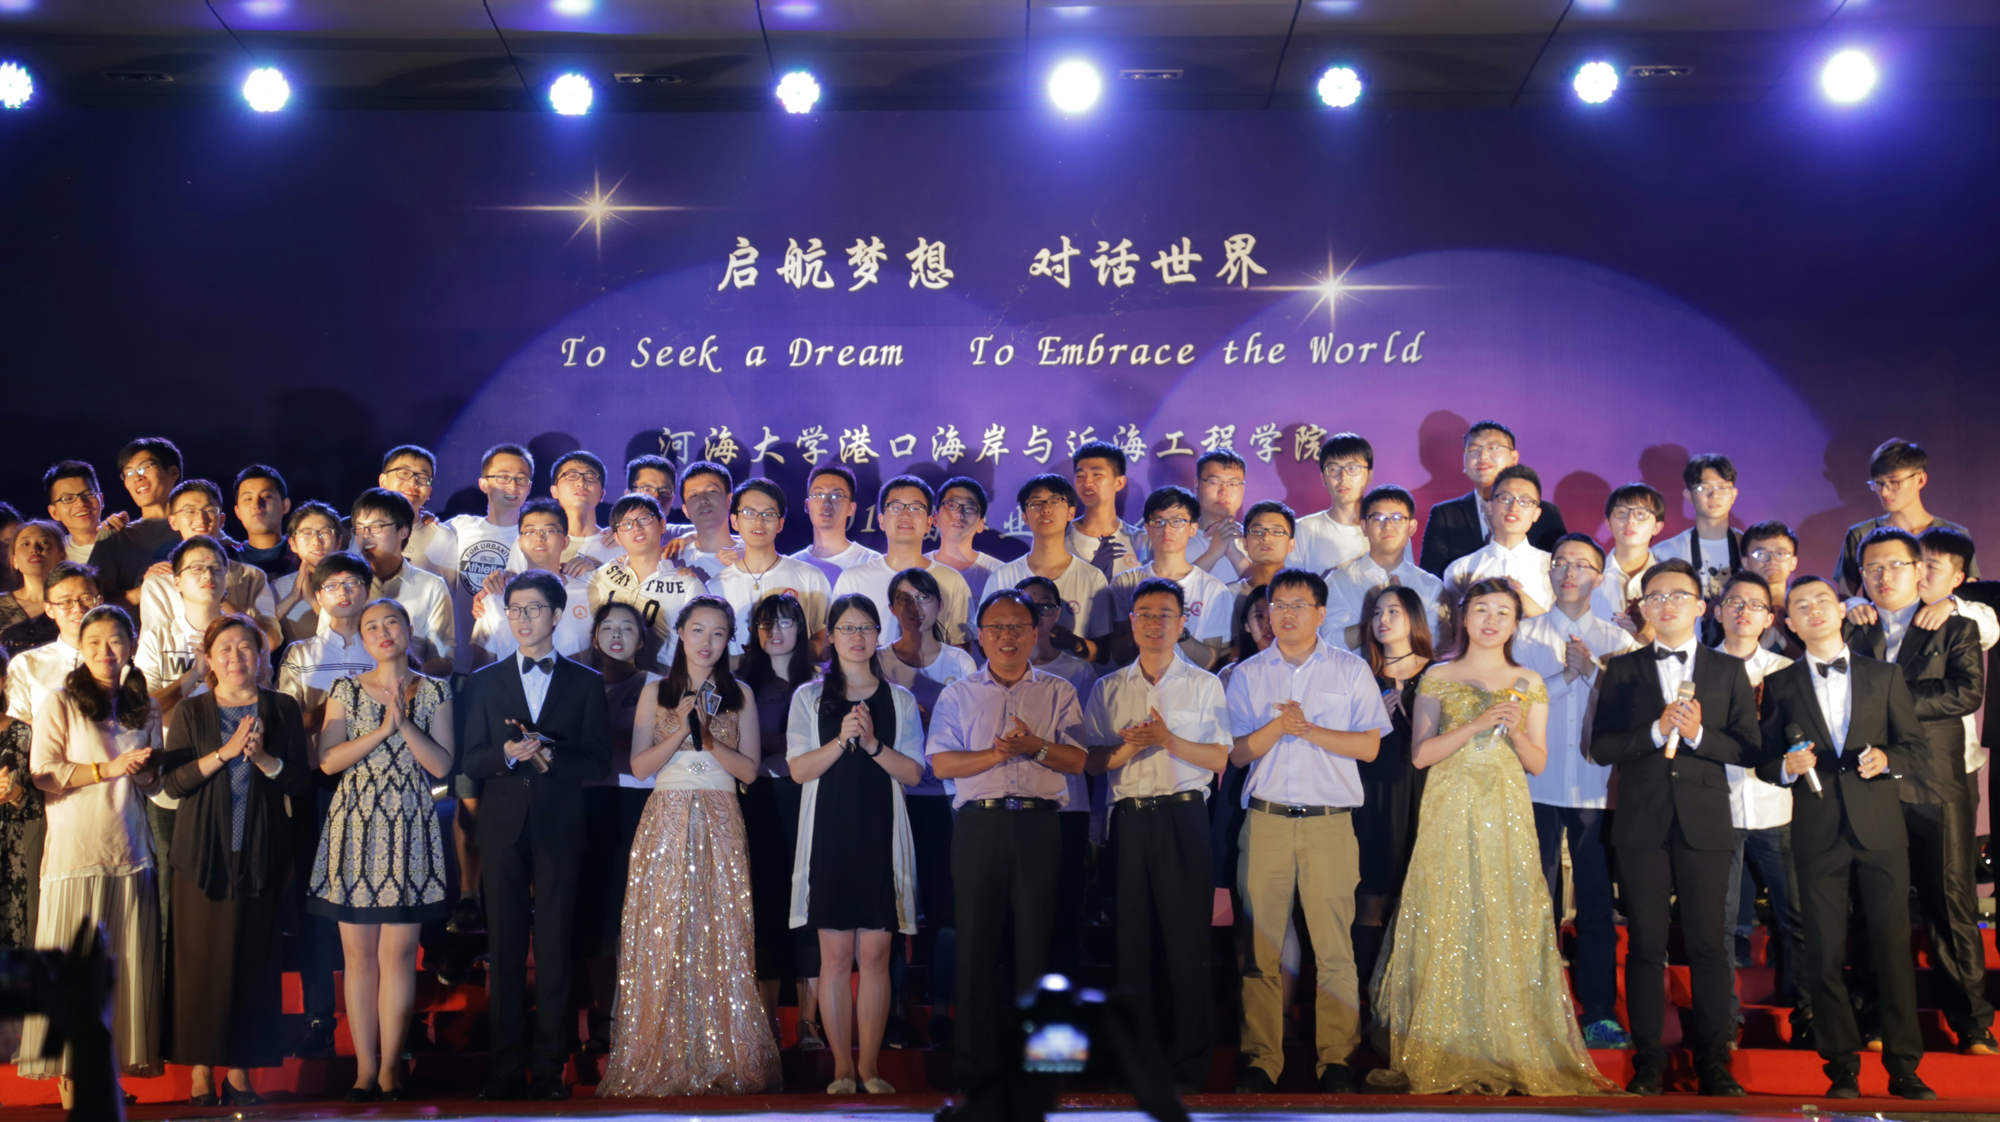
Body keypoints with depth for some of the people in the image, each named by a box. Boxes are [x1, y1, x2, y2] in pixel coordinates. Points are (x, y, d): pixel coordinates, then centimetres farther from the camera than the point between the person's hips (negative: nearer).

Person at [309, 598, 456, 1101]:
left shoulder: (433, 693, 7)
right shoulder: (346, 691, 8)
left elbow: (442, 765, 0)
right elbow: (328, 760, -3)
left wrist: (405, 723, -11)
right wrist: (382, 729, -11)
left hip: (409, 830, -1)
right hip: (355, 827, 1)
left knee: (399, 952, -2)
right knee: (359, 953, 1)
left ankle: (390, 1065, 5)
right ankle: (365, 1068, 7)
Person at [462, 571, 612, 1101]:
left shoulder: (586, 682, 7)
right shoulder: (485, 681, 12)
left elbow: (598, 763, 2)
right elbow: (471, 760, 6)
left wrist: (549, 753, -14)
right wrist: (507, 754, -14)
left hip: (559, 827, -1)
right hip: (503, 828, 1)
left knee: (554, 947, -1)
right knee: (504, 948, 3)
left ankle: (548, 1067, 5)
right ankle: (506, 1066, 9)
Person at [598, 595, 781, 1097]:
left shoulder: (739, 697, 8)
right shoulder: (656, 694, 8)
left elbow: (749, 770, 2)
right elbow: (639, 766, 1)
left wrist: (707, 738, -11)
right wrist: (680, 730, -11)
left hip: (719, 824, 0)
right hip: (667, 822, 0)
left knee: (721, 936, -2)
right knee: (662, 937, -3)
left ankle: (721, 1057, 6)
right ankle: (660, 1058, 5)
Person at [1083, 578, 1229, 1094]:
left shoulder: (1203, 684, 8)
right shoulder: (1108, 688, 15)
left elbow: (1219, 758, 1)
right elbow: (1094, 761, 10)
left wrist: (1170, 741, -14)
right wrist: (1128, 748, -9)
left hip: (1183, 816, -2)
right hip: (1129, 818, 2)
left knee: (1187, 939, -5)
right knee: (1131, 936, 2)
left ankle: (1189, 1064, 3)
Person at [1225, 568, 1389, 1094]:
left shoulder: (1351, 670, 9)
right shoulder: (1247, 675, 12)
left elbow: (1369, 745, 1)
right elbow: (1238, 752, 6)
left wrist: (1310, 729, -9)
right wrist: (1279, 726, -11)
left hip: (1330, 822, -1)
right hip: (1266, 819, 1)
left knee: (1334, 946, -4)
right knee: (1261, 945, -1)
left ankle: (1335, 1057, 4)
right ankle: (1261, 1059, 5)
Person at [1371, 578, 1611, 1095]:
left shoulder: (1529, 683, 11)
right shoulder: (1438, 678, 7)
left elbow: (1537, 763, 10)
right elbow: (1421, 754, -2)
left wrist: (1517, 731, -10)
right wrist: (1476, 724, -13)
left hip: (1506, 815, 1)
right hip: (1450, 814, -1)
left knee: (1508, 923, -4)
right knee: (1446, 925, -4)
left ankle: (1510, 1050, 3)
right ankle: (1444, 1054, 3)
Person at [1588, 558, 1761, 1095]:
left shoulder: (1728, 670, 8)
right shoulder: (1622, 670, 8)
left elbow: (1748, 747, 2)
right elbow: (1601, 747, 0)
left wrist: (1698, 734, -14)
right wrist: (1656, 731, -14)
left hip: (1704, 823, 0)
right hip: (1642, 824, 0)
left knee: (1707, 943, 1)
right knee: (1645, 944, 4)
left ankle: (1713, 1061, 12)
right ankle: (1648, 1060, 11)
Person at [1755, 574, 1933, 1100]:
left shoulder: (1884, 676, 11)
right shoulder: (1780, 685, 9)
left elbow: (1915, 742, 10)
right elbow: (1764, 763, 8)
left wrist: (1886, 757, -10)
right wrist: (1787, 766, -13)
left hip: (1880, 829, 0)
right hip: (1818, 834, 0)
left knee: (1893, 948, -1)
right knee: (1826, 954, 1)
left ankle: (1904, 1067, 9)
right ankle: (1842, 1068, 11)